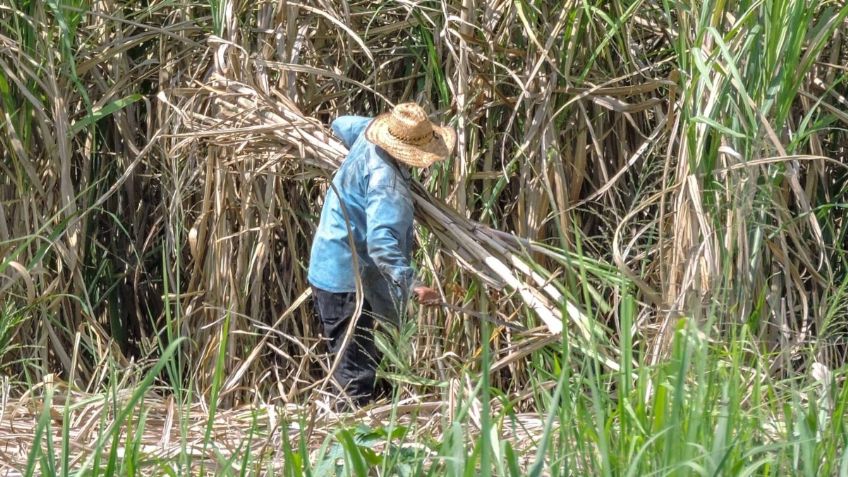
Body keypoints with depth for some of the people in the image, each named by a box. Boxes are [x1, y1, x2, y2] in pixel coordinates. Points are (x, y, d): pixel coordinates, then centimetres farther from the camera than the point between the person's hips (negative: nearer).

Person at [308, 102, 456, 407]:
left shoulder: (367, 137, 0)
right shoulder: (386, 182, -28)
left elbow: (342, 125, 24)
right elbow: (381, 242, -39)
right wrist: (410, 283, -47)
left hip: (330, 270, 10)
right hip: (346, 280, -10)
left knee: (357, 365, 19)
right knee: (356, 372, -9)